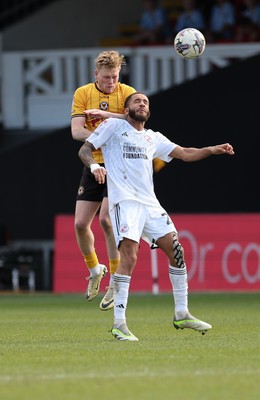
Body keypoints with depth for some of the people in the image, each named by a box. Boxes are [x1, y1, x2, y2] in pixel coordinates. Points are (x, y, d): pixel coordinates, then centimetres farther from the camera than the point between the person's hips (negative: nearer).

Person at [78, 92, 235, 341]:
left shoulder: (153, 138, 22)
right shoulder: (113, 126, 8)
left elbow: (184, 154, 20)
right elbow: (84, 149, 3)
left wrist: (213, 150, 5)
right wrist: (94, 165, -19)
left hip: (149, 203, 6)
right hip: (124, 200, -6)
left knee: (176, 250, 1)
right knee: (129, 257, -20)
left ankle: (181, 314, 13)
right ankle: (119, 324, -19)